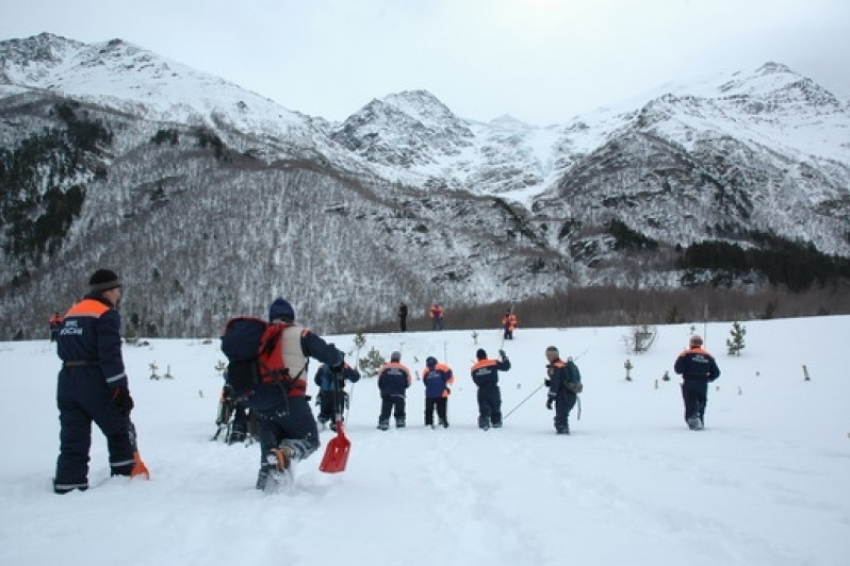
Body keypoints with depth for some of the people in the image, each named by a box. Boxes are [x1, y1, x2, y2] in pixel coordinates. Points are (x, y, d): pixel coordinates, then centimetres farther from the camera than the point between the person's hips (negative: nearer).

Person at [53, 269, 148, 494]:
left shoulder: (72, 313, 16)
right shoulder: (106, 314, -9)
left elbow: (63, 350, 17)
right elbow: (110, 356, -17)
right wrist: (121, 389, -16)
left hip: (67, 383, 7)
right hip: (94, 384, -7)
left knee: (73, 439, 8)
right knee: (120, 430, 9)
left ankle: (68, 483, 5)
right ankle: (128, 475, 13)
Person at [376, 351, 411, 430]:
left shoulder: (384, 368, -1)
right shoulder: (404, 369, -1)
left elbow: (379, 381, 4)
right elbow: (408, 383, 5)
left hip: (386, 394, 0)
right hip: (399, 394, 0)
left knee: (385, 411, 1)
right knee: (399, 411, 13)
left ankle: (383, 423, -9)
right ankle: (400, 422, 12)